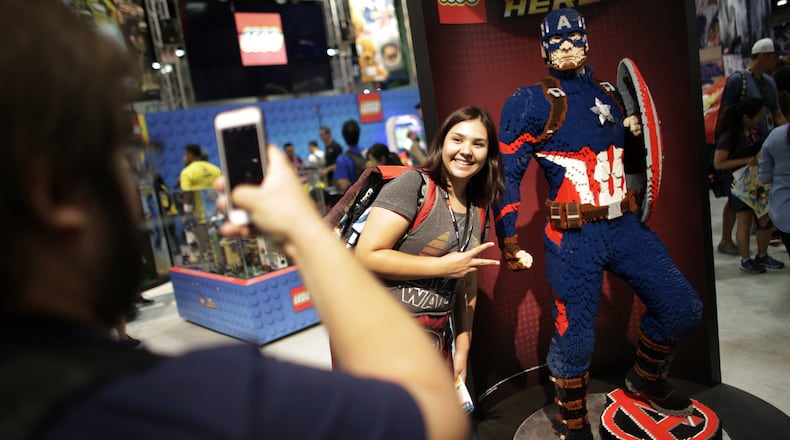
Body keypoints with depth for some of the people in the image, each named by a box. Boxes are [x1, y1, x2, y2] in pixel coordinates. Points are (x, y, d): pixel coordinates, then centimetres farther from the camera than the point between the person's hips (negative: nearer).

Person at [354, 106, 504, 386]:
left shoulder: (478, 211, 10)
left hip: (437, 340, 7)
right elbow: (367, 256, -20)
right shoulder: (413, 184, -12)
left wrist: (462, 350, 13)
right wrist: (443, 266, -15)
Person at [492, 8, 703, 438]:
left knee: (683, 308, 8)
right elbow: (506, 173, -6)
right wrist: (509, 242, -10)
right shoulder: (528, 103, -4)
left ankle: (645, 379, 36)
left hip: (625, 226, 6)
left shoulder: (609, 95, 14)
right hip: (573, 238, -6)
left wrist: (635, 131, 4)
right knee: (574, 337, -4)